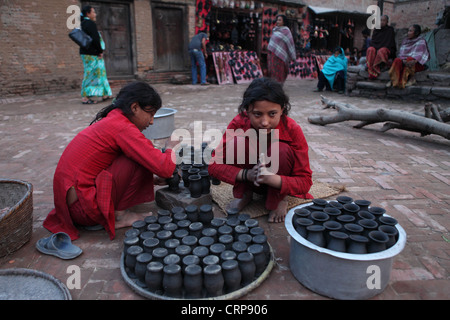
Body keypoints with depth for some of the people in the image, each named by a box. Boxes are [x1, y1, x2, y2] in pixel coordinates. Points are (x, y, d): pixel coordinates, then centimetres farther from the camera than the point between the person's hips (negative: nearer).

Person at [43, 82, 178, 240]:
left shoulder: (110, 119, 12)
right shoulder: (123, 128, -18)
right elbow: (165, 168, -22)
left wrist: (152, 179, 11)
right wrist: (170, 148, -1)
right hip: (83, 208, -10)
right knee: (141, 158, -13)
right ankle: (118, 216, -2)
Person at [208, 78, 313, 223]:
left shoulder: (293, 130, -25)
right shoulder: (239, 123, -22)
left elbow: (305, 182, -23)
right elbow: (214, 164, -19)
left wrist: (271, 178, -42)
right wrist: (246, 175, -36)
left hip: (278, 183, 0)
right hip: (249, 181, 1)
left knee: (281, 149, -31)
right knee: (236, 142, -26)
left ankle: (279, 200, -6)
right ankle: (243, 194, -3)